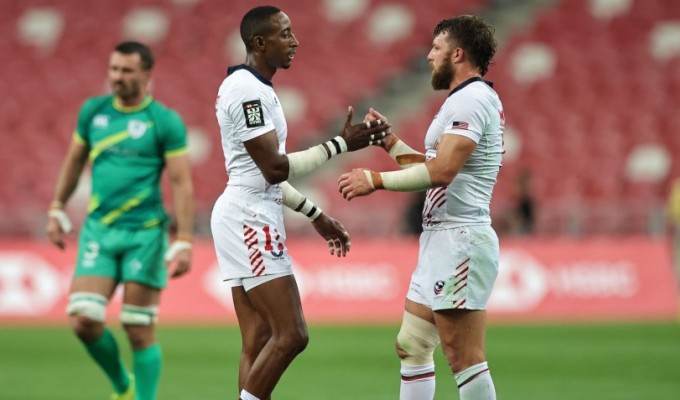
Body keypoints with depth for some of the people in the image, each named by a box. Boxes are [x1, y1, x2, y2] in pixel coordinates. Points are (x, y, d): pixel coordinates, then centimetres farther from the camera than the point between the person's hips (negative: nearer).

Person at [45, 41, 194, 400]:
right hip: (98, 230, 4)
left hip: (145, 234, -4)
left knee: (139, 331, -3)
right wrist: (57, 209, 18)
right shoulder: (93, 111, 8)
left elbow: (182, 184, -7)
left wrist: (184, 242, -14)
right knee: (84, 321, -7)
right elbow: (74, 160, 22)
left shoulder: (166, 121, -5)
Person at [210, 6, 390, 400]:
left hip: (252, 219, 11)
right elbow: (275, 168, -20)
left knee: (258, 343, 7)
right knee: (291, 335, -12)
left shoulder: (256, 88, 17)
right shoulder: (248, 91, -15)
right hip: (248, 219, -11)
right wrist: (341, 143, -16)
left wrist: (317, 216, 23)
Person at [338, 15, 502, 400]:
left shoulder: (471, 98, -13)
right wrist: (390, 141, 21)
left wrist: (376, 180, -17)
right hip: (442, 240, 11)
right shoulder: (468, 100, 20)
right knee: (411, 347, 11)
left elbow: (442, 170, -24)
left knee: (464, 357, -11)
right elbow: (434, 169, 24)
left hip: (460, 242, -11)